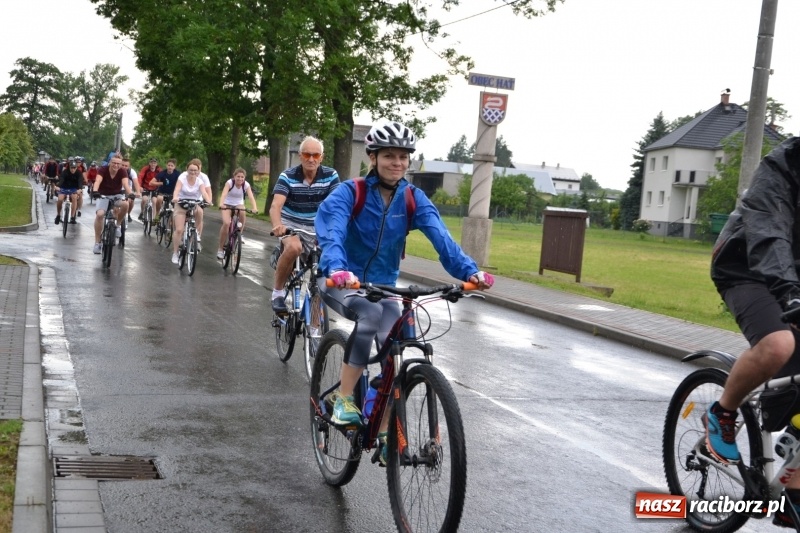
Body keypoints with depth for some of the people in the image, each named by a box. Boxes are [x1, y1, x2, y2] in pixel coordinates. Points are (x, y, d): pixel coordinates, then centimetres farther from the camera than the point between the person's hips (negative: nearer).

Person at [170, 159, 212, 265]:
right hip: (181, 204, -3)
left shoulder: (200, 181, -7)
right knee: (179, 230, -11)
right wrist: (175, 198, -50)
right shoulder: (182, 178, -12)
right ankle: (175, 253, 1)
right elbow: (177, 189, -28)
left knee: (200, 211, -27)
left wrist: (208, 201, -44)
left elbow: (204, 192, -23)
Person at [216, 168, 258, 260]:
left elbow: (251, 197, -30)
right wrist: (221, 204, -56)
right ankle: (220, 249, -13)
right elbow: (224, 194, -36)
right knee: (226, 223, -26)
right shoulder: (229, 182, -21)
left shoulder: (246, 185, -16)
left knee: (243, 213, -34)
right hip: (227, 204, -2)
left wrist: (254, 207, -49)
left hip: (239, 204, 2)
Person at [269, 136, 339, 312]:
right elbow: (275, 206, -28)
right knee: (294, 248, -36)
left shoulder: (330, 176, -11)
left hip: (316, 228, 2)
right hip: (290, 224, -2)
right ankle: (278, 292, -16)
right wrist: (277, 225, -51)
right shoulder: (288, 176, -16)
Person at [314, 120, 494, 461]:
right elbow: (332, 232, -32)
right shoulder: (349, 193, -15)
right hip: (342, 283, -3)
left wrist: (469, 270, -38)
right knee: (371, 314, -34)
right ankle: (343, 400, -23)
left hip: (383, 285, 4)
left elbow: (441, 237, -20)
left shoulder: (413, 199, -6)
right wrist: (337, 268, -54)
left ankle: (385, 434, 1)